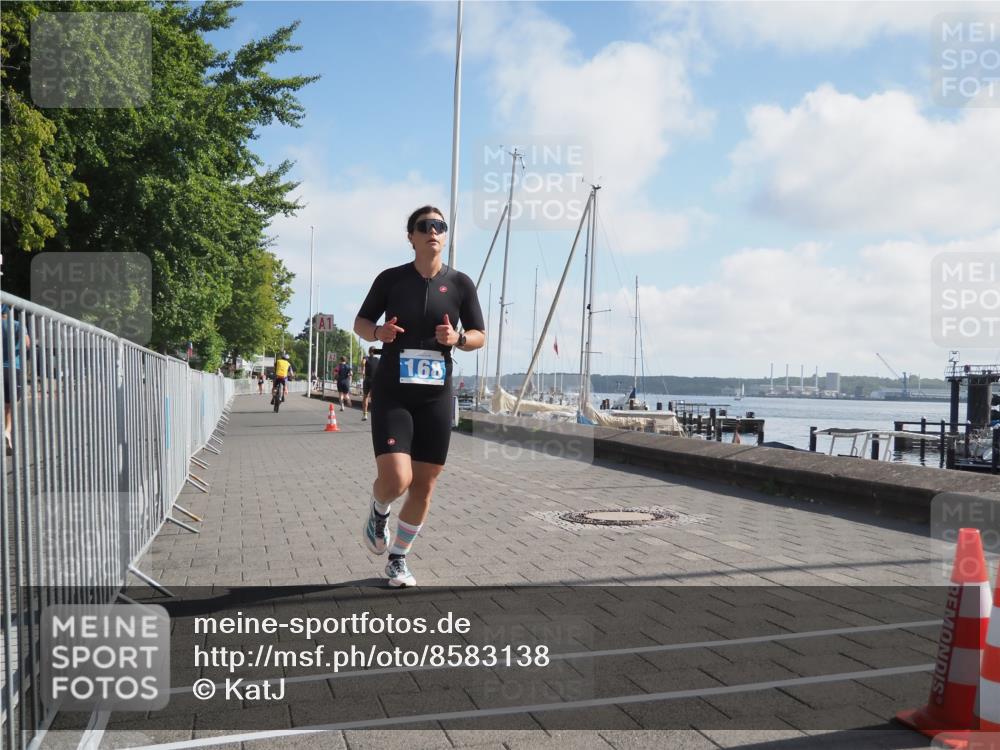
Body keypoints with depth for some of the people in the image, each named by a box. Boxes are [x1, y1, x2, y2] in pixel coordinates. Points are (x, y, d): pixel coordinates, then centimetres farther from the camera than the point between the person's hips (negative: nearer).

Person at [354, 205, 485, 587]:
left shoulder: (460, 283, 2)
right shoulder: (390, 279, -1)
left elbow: (479, 336, 8)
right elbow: (361, 322, 10)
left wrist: (458, 338, -14)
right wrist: (378, 332, -13)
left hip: (436, 396, 2)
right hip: (392, 393, -2)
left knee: (424, 486, 6)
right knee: (396, 479, -18)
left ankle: (398, 559, 27)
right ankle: (378, 512, 20)